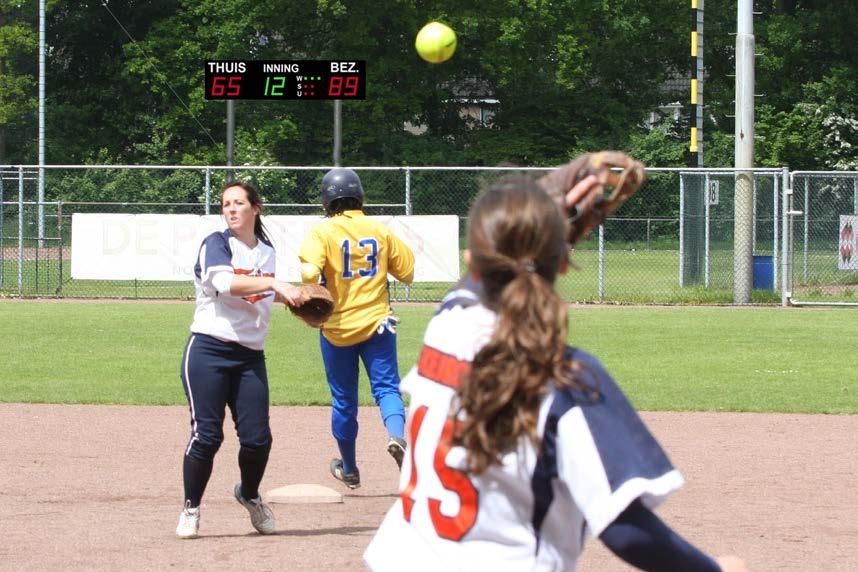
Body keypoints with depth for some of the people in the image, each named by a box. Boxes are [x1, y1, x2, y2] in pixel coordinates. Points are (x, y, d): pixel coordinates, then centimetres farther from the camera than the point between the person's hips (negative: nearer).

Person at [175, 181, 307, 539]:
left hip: (250, 357, 5)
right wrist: (273, 282, -34)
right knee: (206, 435, -9)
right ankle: (190, 509, 7)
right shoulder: (216, 244, -5)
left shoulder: (267, 252, 15)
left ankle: (249, 495, 27)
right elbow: (225, 283, -25)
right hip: (208, 350, -5)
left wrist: (289, 296, 11)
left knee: (257, 438, -1)